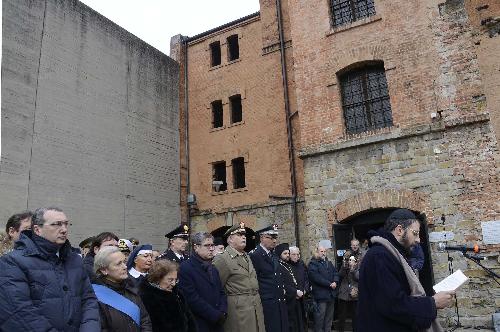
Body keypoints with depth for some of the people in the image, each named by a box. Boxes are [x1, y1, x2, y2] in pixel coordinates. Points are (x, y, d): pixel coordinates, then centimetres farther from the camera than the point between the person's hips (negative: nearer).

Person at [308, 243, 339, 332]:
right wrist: (329, 284, -18)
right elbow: (317, 277, -18)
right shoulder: (313, 264, -6)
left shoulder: (329, 263, 19)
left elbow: (335, 273, 12)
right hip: (321, 295, -7)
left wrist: (335, 282, -8)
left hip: (331, 294, 7)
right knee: (320, 316, -4)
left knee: (329, 316, 13)